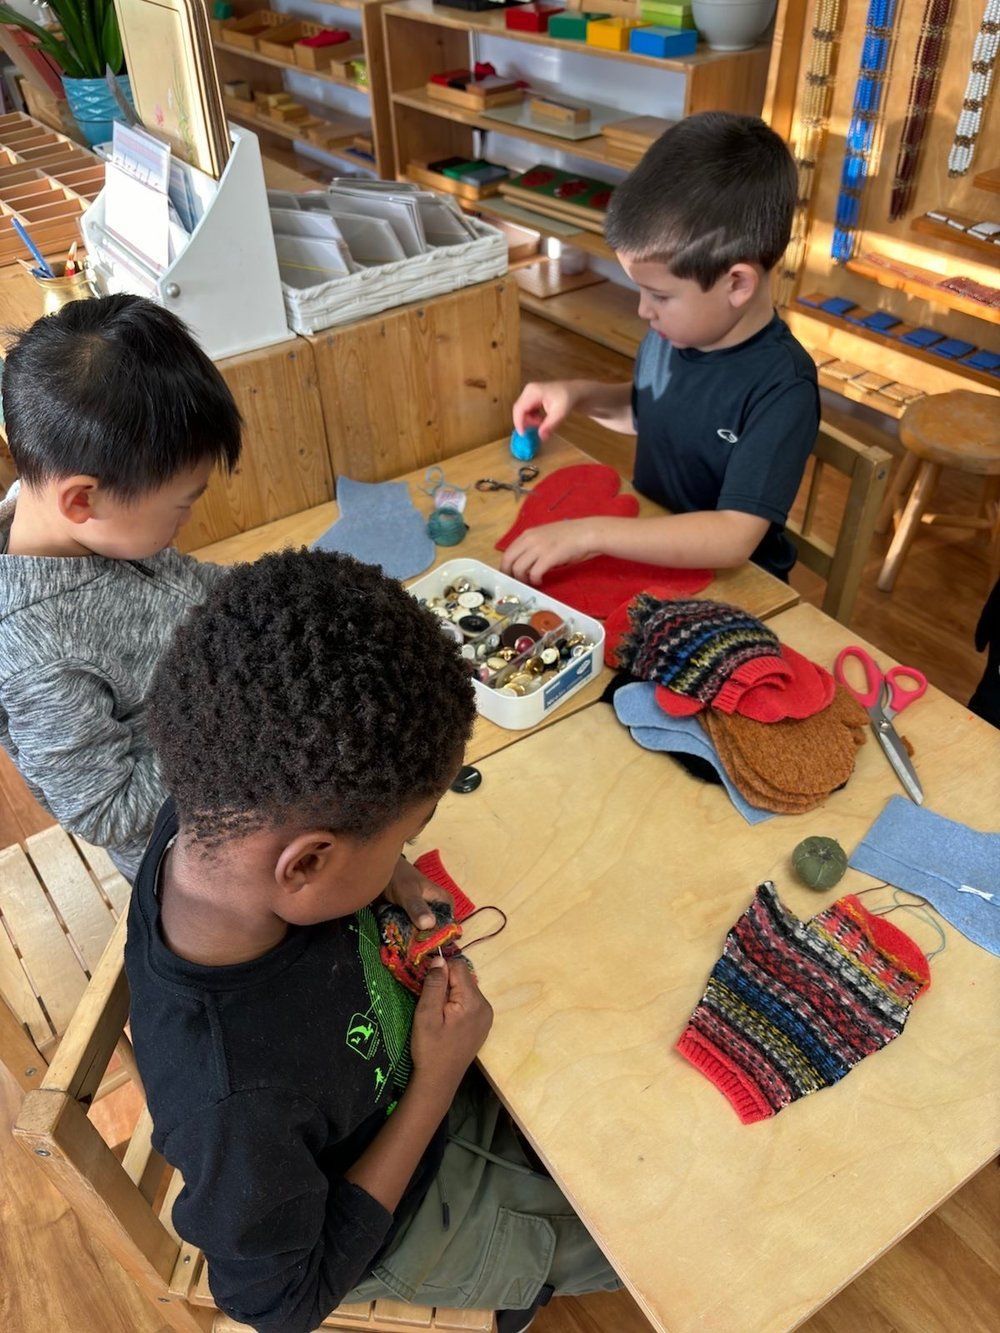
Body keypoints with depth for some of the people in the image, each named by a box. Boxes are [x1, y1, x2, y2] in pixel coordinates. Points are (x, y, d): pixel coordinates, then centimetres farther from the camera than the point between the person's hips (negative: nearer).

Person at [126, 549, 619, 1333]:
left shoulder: (217, 818, -29)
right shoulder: (235, 1099, -47)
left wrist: (388, 877, -19)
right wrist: (437, 1082, -27)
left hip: (415, 1087, 5)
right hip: (389, 1224, -5)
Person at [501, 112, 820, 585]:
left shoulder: (782, 387, -23)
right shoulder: (672, 329, -3)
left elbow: (734, 537, -29)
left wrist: (589, 534, -34)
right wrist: (582, 395, -2)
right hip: (647, 555, 7)